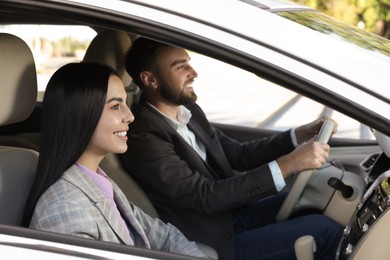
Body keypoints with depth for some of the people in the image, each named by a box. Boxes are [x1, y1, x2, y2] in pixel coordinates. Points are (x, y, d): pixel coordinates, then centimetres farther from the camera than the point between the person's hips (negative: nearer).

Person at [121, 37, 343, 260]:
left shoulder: (188, 110, 3)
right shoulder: (144, 137, -23)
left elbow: (239, 154, 10)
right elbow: (206, 197, -26)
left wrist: (301, 134, -2)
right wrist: (287, 165, -28)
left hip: (229, 213, 8)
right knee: (325, 230, -9)